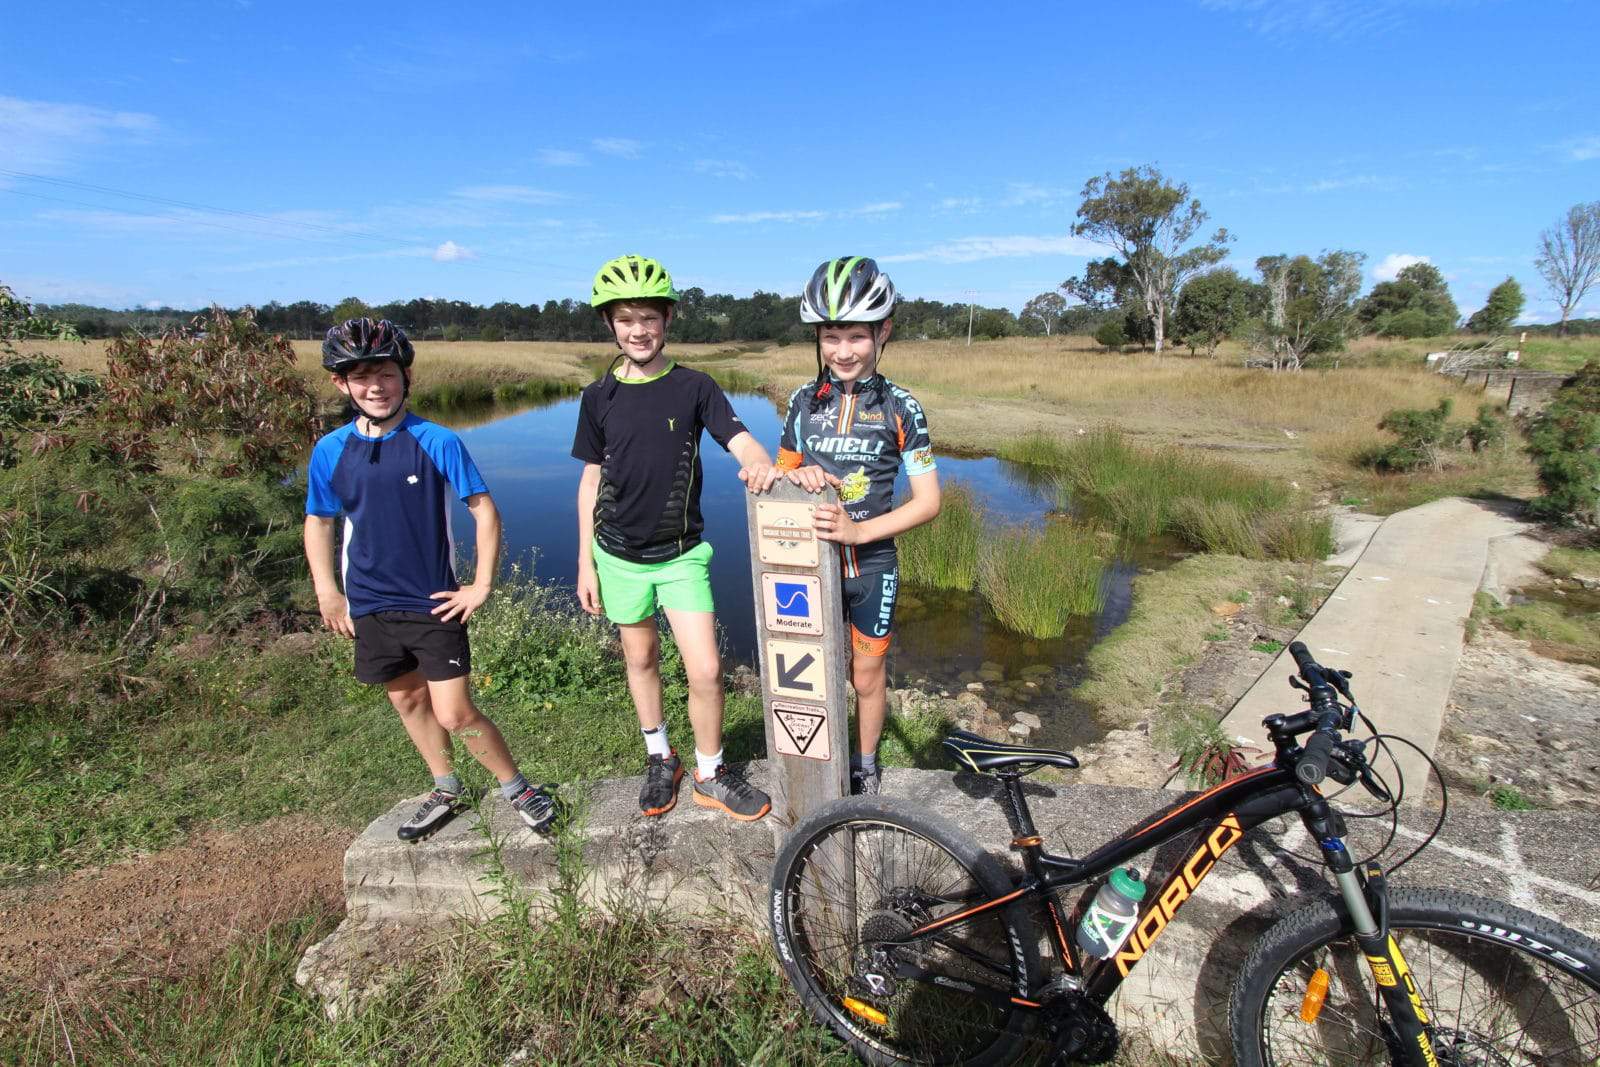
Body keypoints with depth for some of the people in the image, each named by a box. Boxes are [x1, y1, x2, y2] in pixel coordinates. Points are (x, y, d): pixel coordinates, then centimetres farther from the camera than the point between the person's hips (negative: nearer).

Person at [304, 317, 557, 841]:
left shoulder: (437, 442, -13)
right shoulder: (330, 451, -2)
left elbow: (485, 510, -10)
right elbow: (318, 522, 12)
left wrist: (481, 586, -11)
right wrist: (326, 593, 7)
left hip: (433, 603, -4)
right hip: (370, 606, 5)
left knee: (455, 714, -5)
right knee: (407, 700, 18)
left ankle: (517, 788, 18)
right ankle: (446, 792, 39)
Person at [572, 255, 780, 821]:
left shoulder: (694, 387, -6)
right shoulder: (599, 397, -2)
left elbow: (741, 440, -15)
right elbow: (591, 478, 3)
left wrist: (761, 464, -41)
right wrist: (585, 562, 3)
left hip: (682, 553, -1)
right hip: (620, 555, 2)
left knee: (705, 670, -6)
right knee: (641, 660, 15)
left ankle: (710, 774, 17)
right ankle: (660, 759, 37)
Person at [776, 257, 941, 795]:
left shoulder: (900, 407, -9)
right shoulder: (804, 400, -1)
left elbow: (928, 500, -9)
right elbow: (780, 475, 9)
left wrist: (859, 531, -22)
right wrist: (798, 474, -16)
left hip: (872, 565, -2)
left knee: (867, 675, 14)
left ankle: (866, 767, 37)